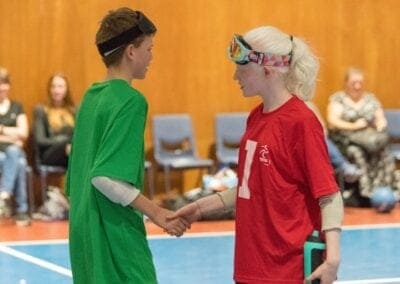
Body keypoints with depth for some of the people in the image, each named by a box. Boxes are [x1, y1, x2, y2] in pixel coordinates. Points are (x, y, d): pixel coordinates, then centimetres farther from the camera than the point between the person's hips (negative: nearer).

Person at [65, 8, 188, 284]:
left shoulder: (91, 96, 12)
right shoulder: (130, 100, -13)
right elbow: (106, 176, -21)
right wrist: (156, 212, -17)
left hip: (84, 231, 9)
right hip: (115, 233, -9)